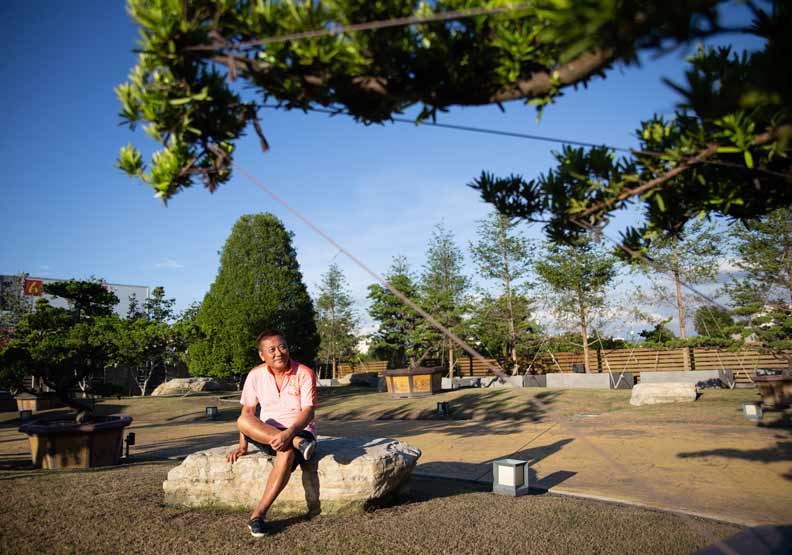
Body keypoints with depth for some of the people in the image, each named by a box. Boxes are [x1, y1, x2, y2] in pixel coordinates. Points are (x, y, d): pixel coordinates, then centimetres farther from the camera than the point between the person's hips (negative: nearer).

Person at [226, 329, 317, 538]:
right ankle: (297, 443, -33)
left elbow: (308, 412, -17)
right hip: (266, 434, 4)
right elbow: (248, 412, 5)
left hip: (299, 430, -3)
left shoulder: (304, 373, -10)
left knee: (287, 453, -38)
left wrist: (289, 433, -34)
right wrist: (243, 446, 1)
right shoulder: (255, 375, 0)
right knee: (242, 421, -27)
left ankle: (258, 514, -31)